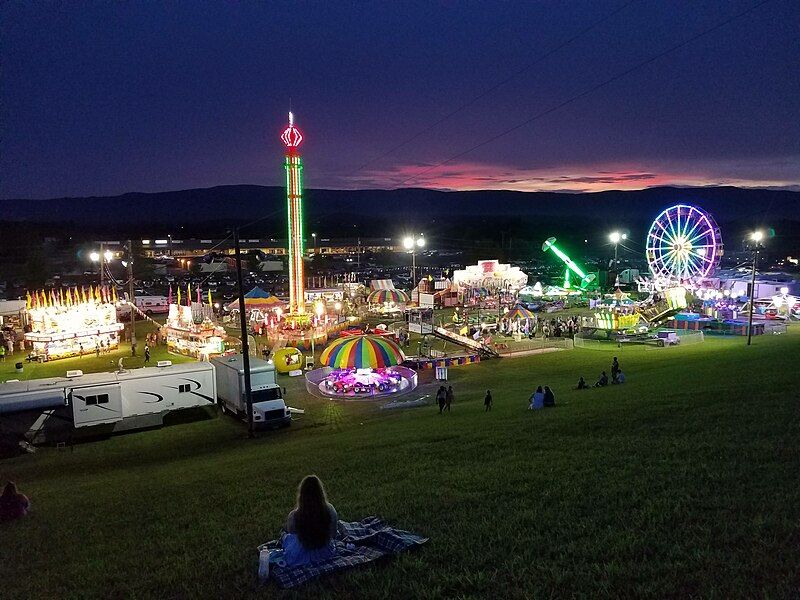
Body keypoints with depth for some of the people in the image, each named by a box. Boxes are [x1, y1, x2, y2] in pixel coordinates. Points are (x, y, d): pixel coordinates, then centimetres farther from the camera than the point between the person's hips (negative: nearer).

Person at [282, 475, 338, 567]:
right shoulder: (330, 510, -22)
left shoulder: (293, 516, -27)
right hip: (325, 554, 2)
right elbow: (333, 534, -6)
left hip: (300, 558, -1)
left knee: (286, 536, 31)